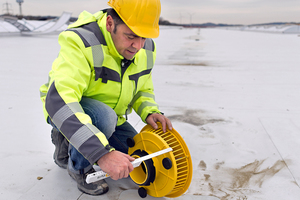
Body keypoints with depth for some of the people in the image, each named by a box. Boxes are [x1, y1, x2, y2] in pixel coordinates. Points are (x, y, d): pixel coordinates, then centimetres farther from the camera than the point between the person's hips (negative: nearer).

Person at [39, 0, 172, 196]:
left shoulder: (146, 49, -10)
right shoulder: (81, 41, -33)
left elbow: (143, 90, 5)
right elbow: (59, 101, -43)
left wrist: (150, 112, -19)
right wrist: (103, 153, -51)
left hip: (108, 115, 7)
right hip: (64, 111, -6)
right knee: (103, 117, -39)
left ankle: (69, 145, 17)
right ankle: (79, 166, -6)